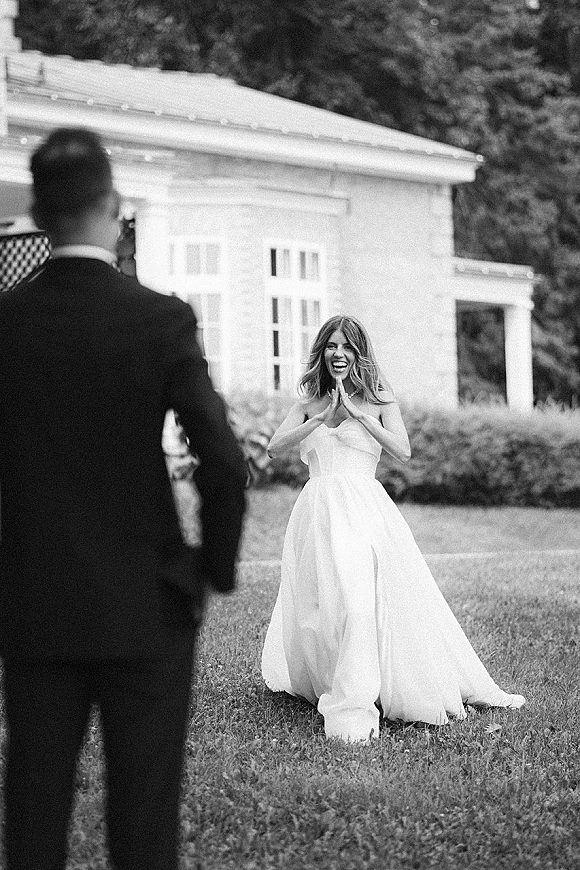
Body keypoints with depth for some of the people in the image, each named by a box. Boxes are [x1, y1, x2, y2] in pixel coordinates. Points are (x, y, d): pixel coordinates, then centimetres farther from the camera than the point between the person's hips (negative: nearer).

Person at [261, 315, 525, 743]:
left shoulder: (378, 399, 7)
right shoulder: (309, 403, 14)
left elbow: (403, 450, -7)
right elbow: (275, 447, 2)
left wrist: (357, 410, -11)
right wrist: (323, 417, -9)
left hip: (364, 508, -3)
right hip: (318, 511, 4)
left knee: (359, 597, -18)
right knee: (319, 607, 2)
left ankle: (355, 706, -18)